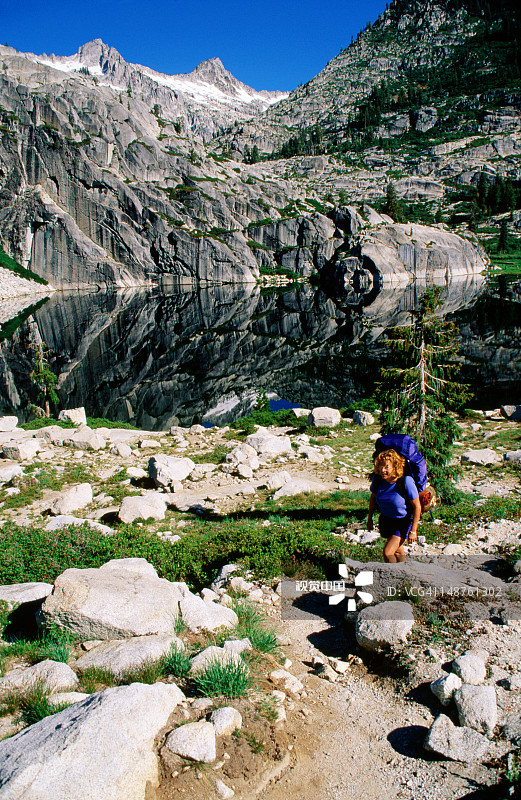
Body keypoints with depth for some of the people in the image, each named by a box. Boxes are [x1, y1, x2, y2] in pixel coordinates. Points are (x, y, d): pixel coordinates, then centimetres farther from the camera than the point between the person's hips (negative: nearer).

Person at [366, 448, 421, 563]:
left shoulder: (405, 481, -30)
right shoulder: (377, 478, -17)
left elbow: (417, 506, -21)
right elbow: (373, 497, 4)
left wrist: (413, 530, -18)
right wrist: (369, 518, 11)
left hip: (404, 520, -5)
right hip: (386, 518, 5)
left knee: (387, 552, -14)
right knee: (397, 550, 24)